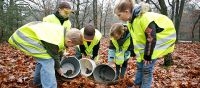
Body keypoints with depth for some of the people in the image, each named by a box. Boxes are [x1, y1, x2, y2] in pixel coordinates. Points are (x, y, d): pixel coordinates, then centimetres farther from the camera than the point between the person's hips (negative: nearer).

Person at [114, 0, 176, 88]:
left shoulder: (144, 18, -33)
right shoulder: (131, 21, -5)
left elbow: (151, 39, -28)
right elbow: (134, 37, 6)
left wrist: (147, 56, -20)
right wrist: (135, 52, 7)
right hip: (146, 41, 8)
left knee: (147, 66, -9)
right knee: (140, 64, 10)